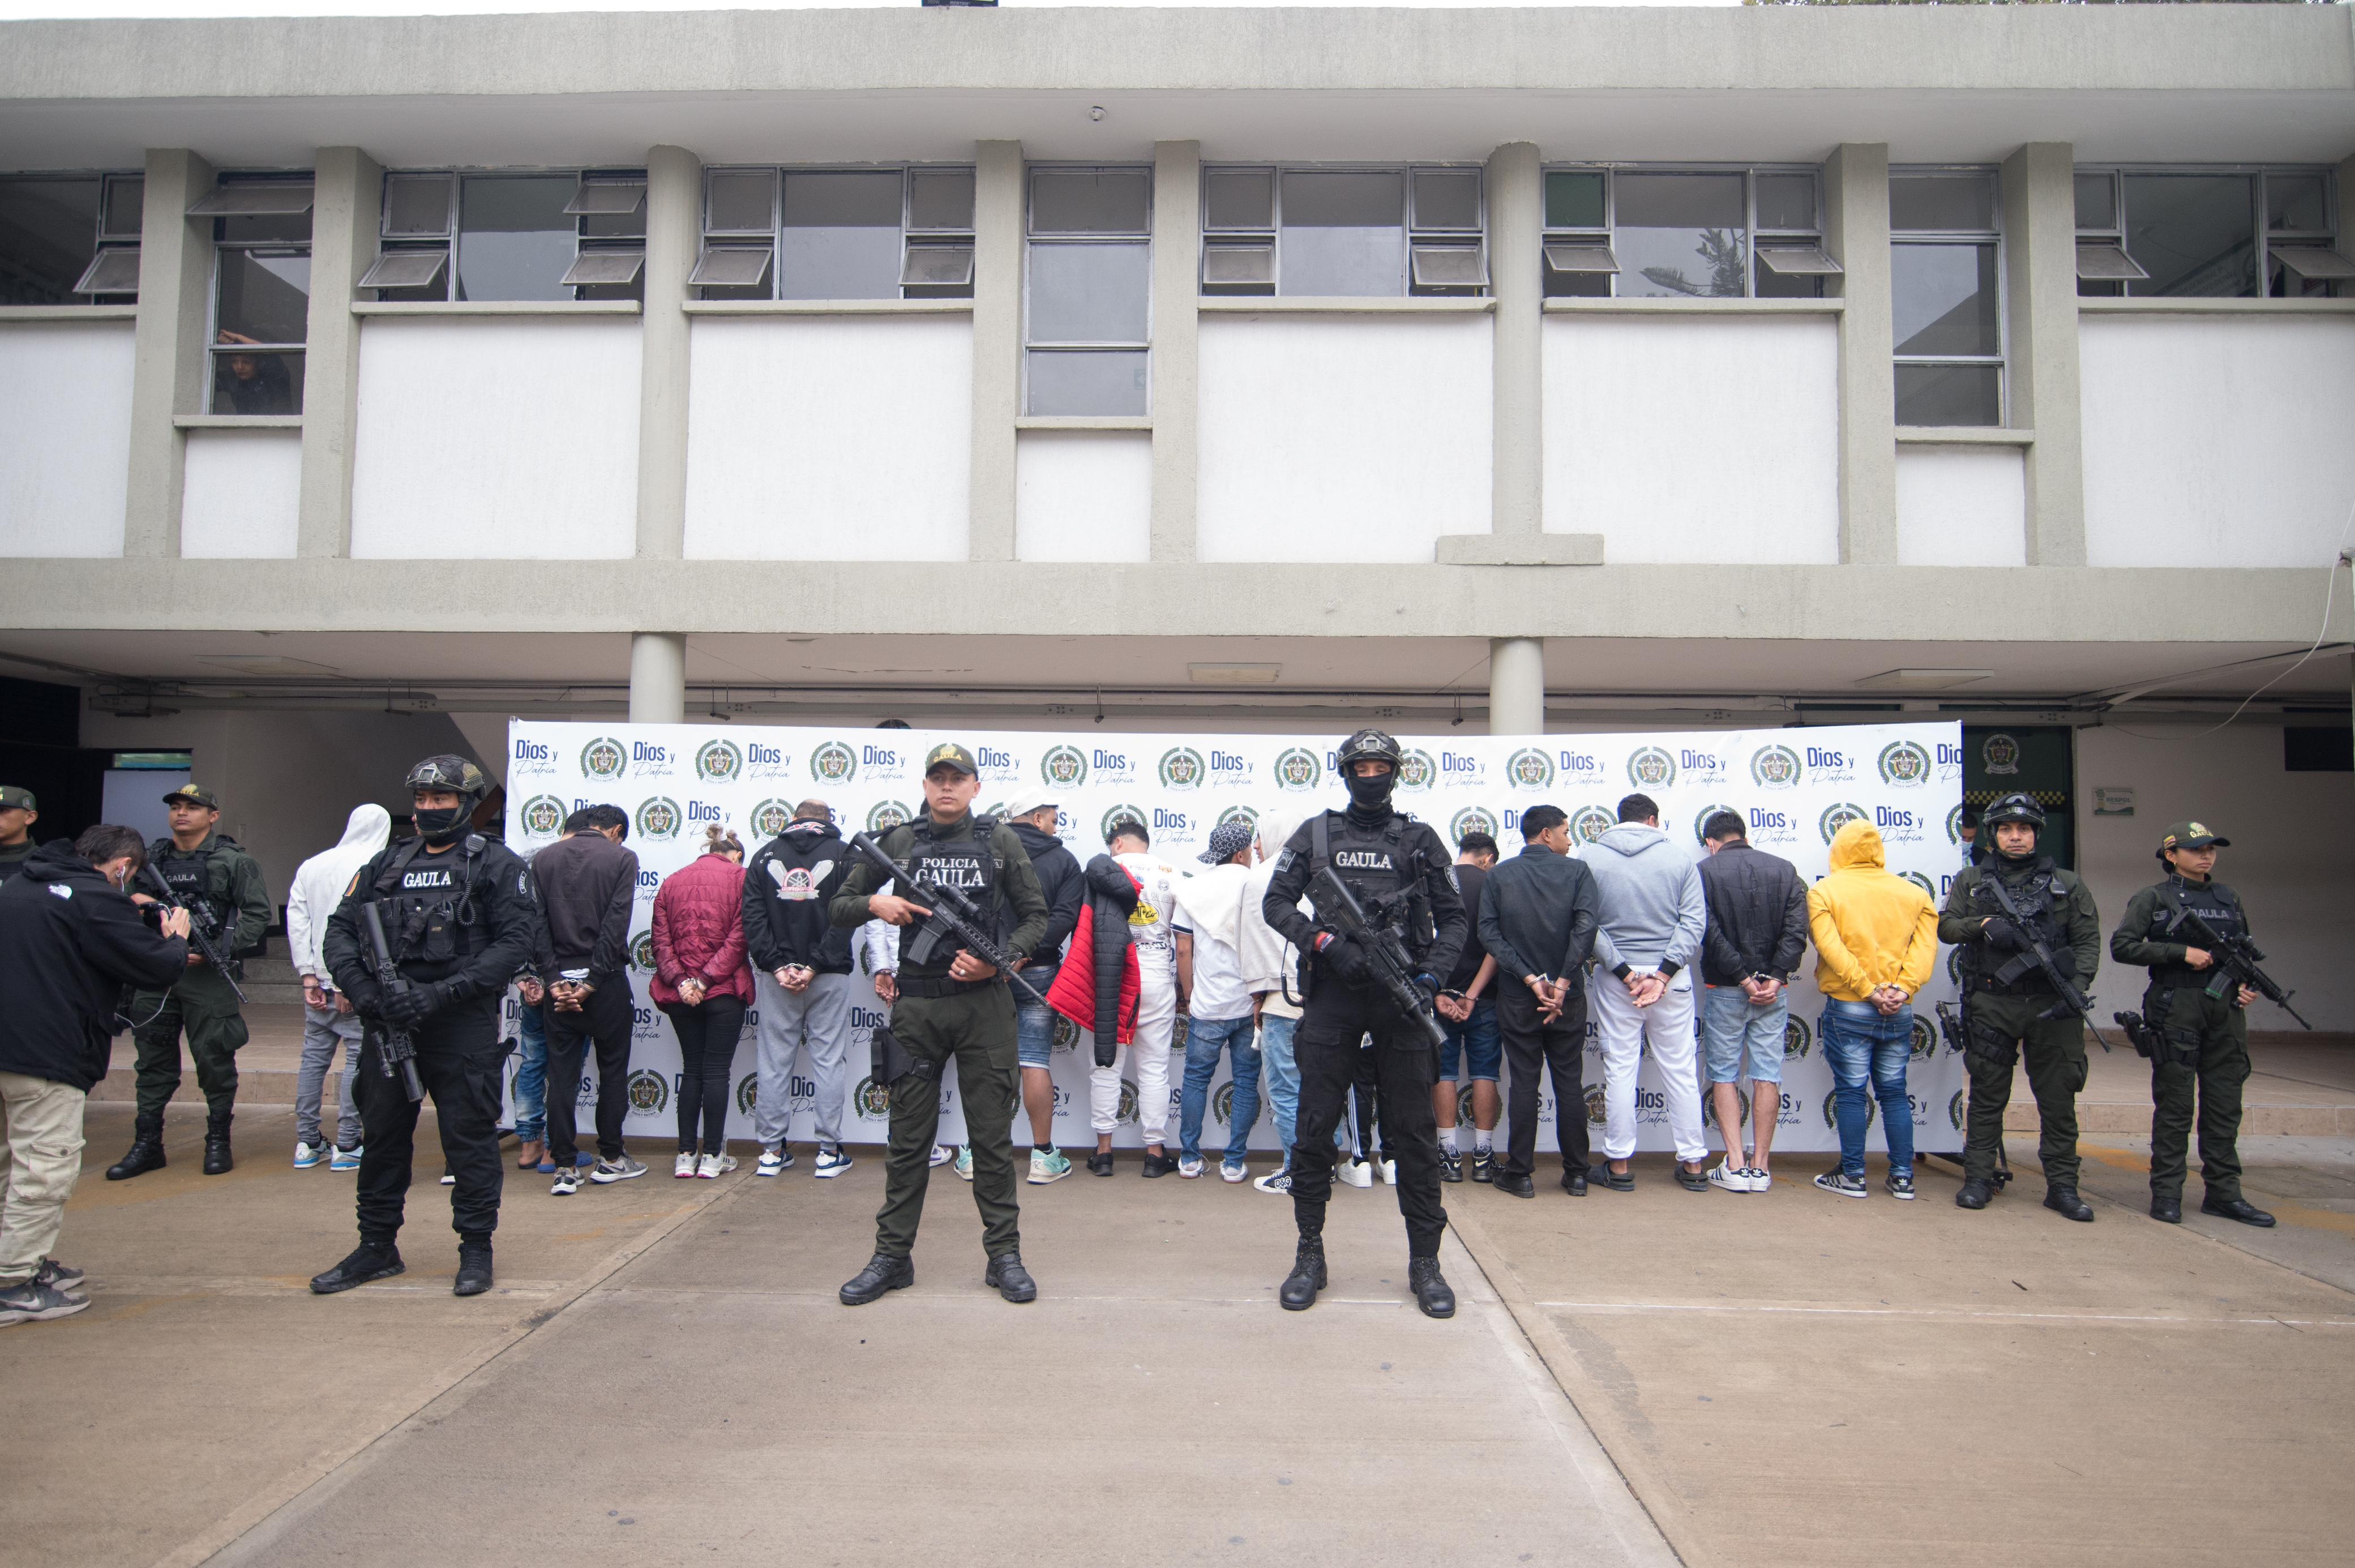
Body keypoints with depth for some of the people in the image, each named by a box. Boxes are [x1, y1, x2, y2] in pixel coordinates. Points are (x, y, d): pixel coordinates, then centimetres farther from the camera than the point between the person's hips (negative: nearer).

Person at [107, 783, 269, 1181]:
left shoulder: (233, 861, -2)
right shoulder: (151, 859, 12)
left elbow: (258, 914, -5)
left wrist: (218, 951, -14)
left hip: (208, 977, -4)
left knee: (214, 1061, 2)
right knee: (154, 1061, 10)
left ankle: (218, 1143, 14)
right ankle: (147, 1145, 19)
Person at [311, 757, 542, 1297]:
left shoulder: (496, 864, -2)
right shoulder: (387, 864, 13)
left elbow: (517, 940, -11)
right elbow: (339, 932, 11)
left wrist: (442, 994, -18)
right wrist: (365, 991, -9)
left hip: (464, 1027, -5)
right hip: (389, 1025, 5)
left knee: (470, 1138, 1)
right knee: (381, 1136, 13)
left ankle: (476, 1249, 14)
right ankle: (377, 1248, 28)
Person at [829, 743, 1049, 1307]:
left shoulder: (1000, 841, 3)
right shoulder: (897, 842, 6)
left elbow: (1036, 916, 5)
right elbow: (839, 907, 11)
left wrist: (999, 959, -11)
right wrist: (875, 904, -11)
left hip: (984, 1004, -1)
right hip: (916, 1007, 1)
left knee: (993, 1137, 5)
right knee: (908, 1138, 8)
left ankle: (1004, 1255, 16)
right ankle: (893, 1256, 19)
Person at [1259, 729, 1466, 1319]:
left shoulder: (1420, 839, 8)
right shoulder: (1316, 834, 7)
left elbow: (1453, 918, 9)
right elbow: (1276, 902, 4)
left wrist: (1433, 973, -8)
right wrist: (1326, 943, -12)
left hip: (1401, 998, 0)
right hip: (1333, 994, 0)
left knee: (1415, 1133, 3)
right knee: (1314, 1129, 2)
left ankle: (1425, 1261, 13)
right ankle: (1310, 1255, 15)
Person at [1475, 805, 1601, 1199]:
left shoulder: (1498, 876, 1)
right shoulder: (1577, 871, -3)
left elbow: (1489, 934, -8)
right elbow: (1586, 926, -16)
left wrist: (1531, 980, -12)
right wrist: (1561, 983, -17)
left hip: (1517, 999, 1)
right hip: (1568, 997, 0)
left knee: (1524, 1084, 6)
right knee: (1570, 1084, 9)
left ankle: (1520, 1174, 8)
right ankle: (1576, 1174, 15)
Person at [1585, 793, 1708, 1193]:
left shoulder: (1592, 859, -2)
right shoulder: (1678, 856, -1)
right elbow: (1694, 921, -7)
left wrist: (1623, 971, -7)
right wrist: (1663, 974, -11)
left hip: (1616, 979, -1)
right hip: (1672, 978, 1)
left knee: (1619, 1070, 5)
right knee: (1681, 1070, 10)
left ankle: (1618, 1164, 11)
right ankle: (1693, 1163, 17)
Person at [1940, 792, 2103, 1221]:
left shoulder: (2068, 884, 9)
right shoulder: (1972, 880, 10)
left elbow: (2088, 941, 3)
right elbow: (1946, 926, 5)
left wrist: (2076, 988, -11)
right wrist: (1985, 924, -14)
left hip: (2052, 1006, 0)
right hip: (1992, 1004, 0)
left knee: (2058, 1099, 4)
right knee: (1987, 1096, 6)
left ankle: (2062, 1187, 13)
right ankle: (1979, 1179, 13)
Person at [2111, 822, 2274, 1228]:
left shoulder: (2229, 898, 16)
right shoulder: (2154, 898, 0)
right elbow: (2121, 946, -9)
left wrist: (2248, 984, 5)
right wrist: (2183, 953, -15)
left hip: (2226, 1010, 5)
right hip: (2176, 1008, -5)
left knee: (2225, 1104, 8)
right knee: (2175, 1105, -2)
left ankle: (2223, 1194, 16)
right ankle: (2166, 1193, 5)